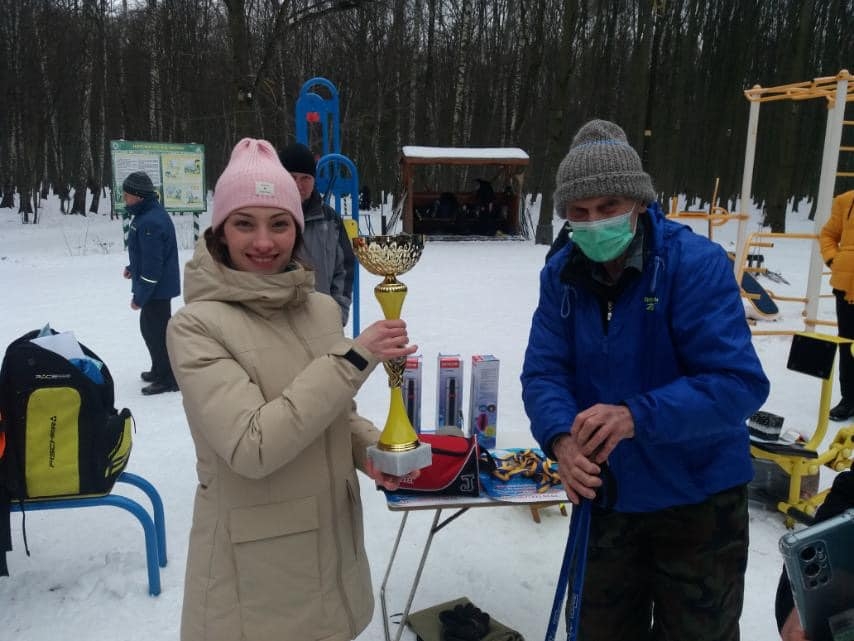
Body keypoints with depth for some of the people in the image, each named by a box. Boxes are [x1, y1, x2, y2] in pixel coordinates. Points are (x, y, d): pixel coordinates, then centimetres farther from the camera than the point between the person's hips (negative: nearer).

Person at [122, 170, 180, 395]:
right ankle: (160, 370, 34)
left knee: (156, 332, 0)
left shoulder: (150, 222, -24)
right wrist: (133, 267, 12)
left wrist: (139, 296, -21)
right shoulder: (148, 214, 8)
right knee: (150, 328, 20)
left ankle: (167, 379, 11)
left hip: (157, 289, -10)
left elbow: (153, 264, -25)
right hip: (158, 287, 10)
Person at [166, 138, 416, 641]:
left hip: (331, 538, 5)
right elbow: (252, 447, -26)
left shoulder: (323, 309, 0)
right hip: (254, 562, -5)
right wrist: (354, 359, -24)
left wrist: (369, 448, -9)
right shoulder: (196, 325, -17)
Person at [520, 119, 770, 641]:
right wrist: (561, 438, -30)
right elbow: (543, 374, -9)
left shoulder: (698, 263, -21)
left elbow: (739, 383, -27)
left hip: (699, 497, -4)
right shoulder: (562, 275, -7)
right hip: (605, 495, 4)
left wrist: (637, 416, -39)